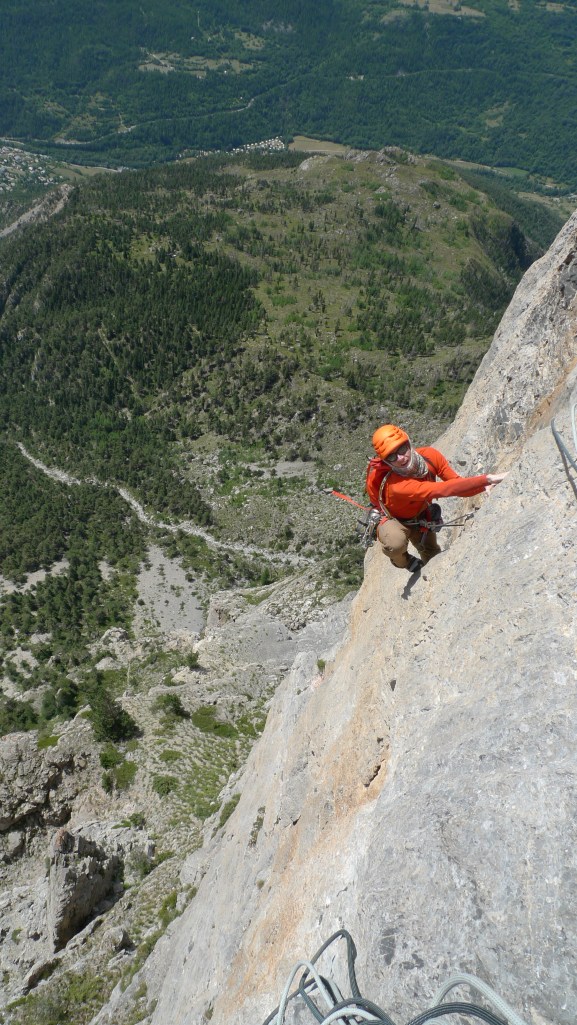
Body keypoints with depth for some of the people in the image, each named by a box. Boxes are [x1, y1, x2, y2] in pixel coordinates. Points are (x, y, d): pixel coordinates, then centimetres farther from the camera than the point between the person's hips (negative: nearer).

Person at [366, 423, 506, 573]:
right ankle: (402, 561, 0)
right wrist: (487, 479, -54)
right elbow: (439, 490, -53)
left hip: (421, 517, 6)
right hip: (394, 520, -6)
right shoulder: (395, 485, -45)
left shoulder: (430, 456, -27)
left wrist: (484, 486, -42)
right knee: (395, 544, -37)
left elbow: (456, 483, -21)